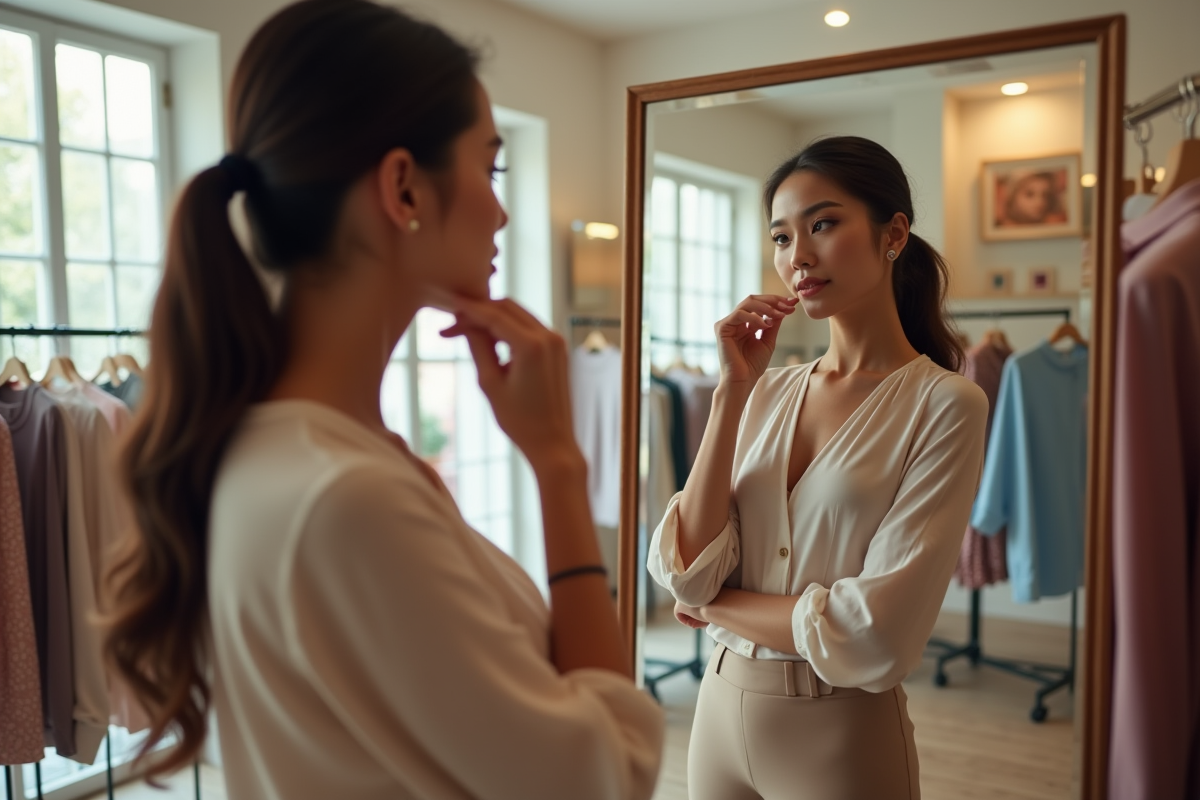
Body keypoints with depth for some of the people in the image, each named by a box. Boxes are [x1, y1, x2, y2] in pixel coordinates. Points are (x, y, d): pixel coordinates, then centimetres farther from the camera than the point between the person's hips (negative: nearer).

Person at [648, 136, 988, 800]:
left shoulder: (944, 404, -12)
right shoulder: (769, 392, 0)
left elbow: (874, 632, -19)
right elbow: (687, 571, -9)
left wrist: (713, 606, -7)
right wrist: (733, 393, -13)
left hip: (843, 731, -4)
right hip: (723, 707, 4)